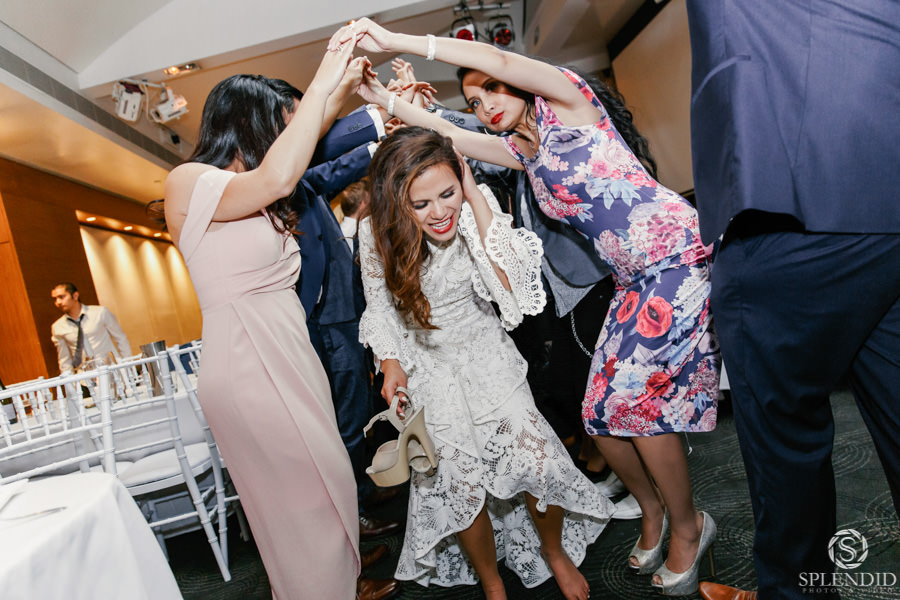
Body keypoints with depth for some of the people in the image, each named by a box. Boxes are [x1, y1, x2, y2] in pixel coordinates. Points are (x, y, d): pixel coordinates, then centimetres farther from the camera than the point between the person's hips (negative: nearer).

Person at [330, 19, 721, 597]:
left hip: (680, 256, -8)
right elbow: (448, 135, 20)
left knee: (639, 399, -12)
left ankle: (688, 526, 13)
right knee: (603, 413, 1)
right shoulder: (523, 151, 16)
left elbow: (498, 58, -19)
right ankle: (652, 509, 27)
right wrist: (385, 98, 14)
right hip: (633, 282, 8)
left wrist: (393, 40, -20)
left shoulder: (567, 103, -4)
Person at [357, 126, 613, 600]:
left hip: (487, 354, 1)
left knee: (538, 463, -10)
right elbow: (379, 308, -1)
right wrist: (391, 365, -16)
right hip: (427, 369, 0)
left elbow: (512, 281, -26)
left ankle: (555, 550, 26)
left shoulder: (477, 204, -15)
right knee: (462, 485, -9)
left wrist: (475, 198, -28)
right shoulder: (376, 232, -15)